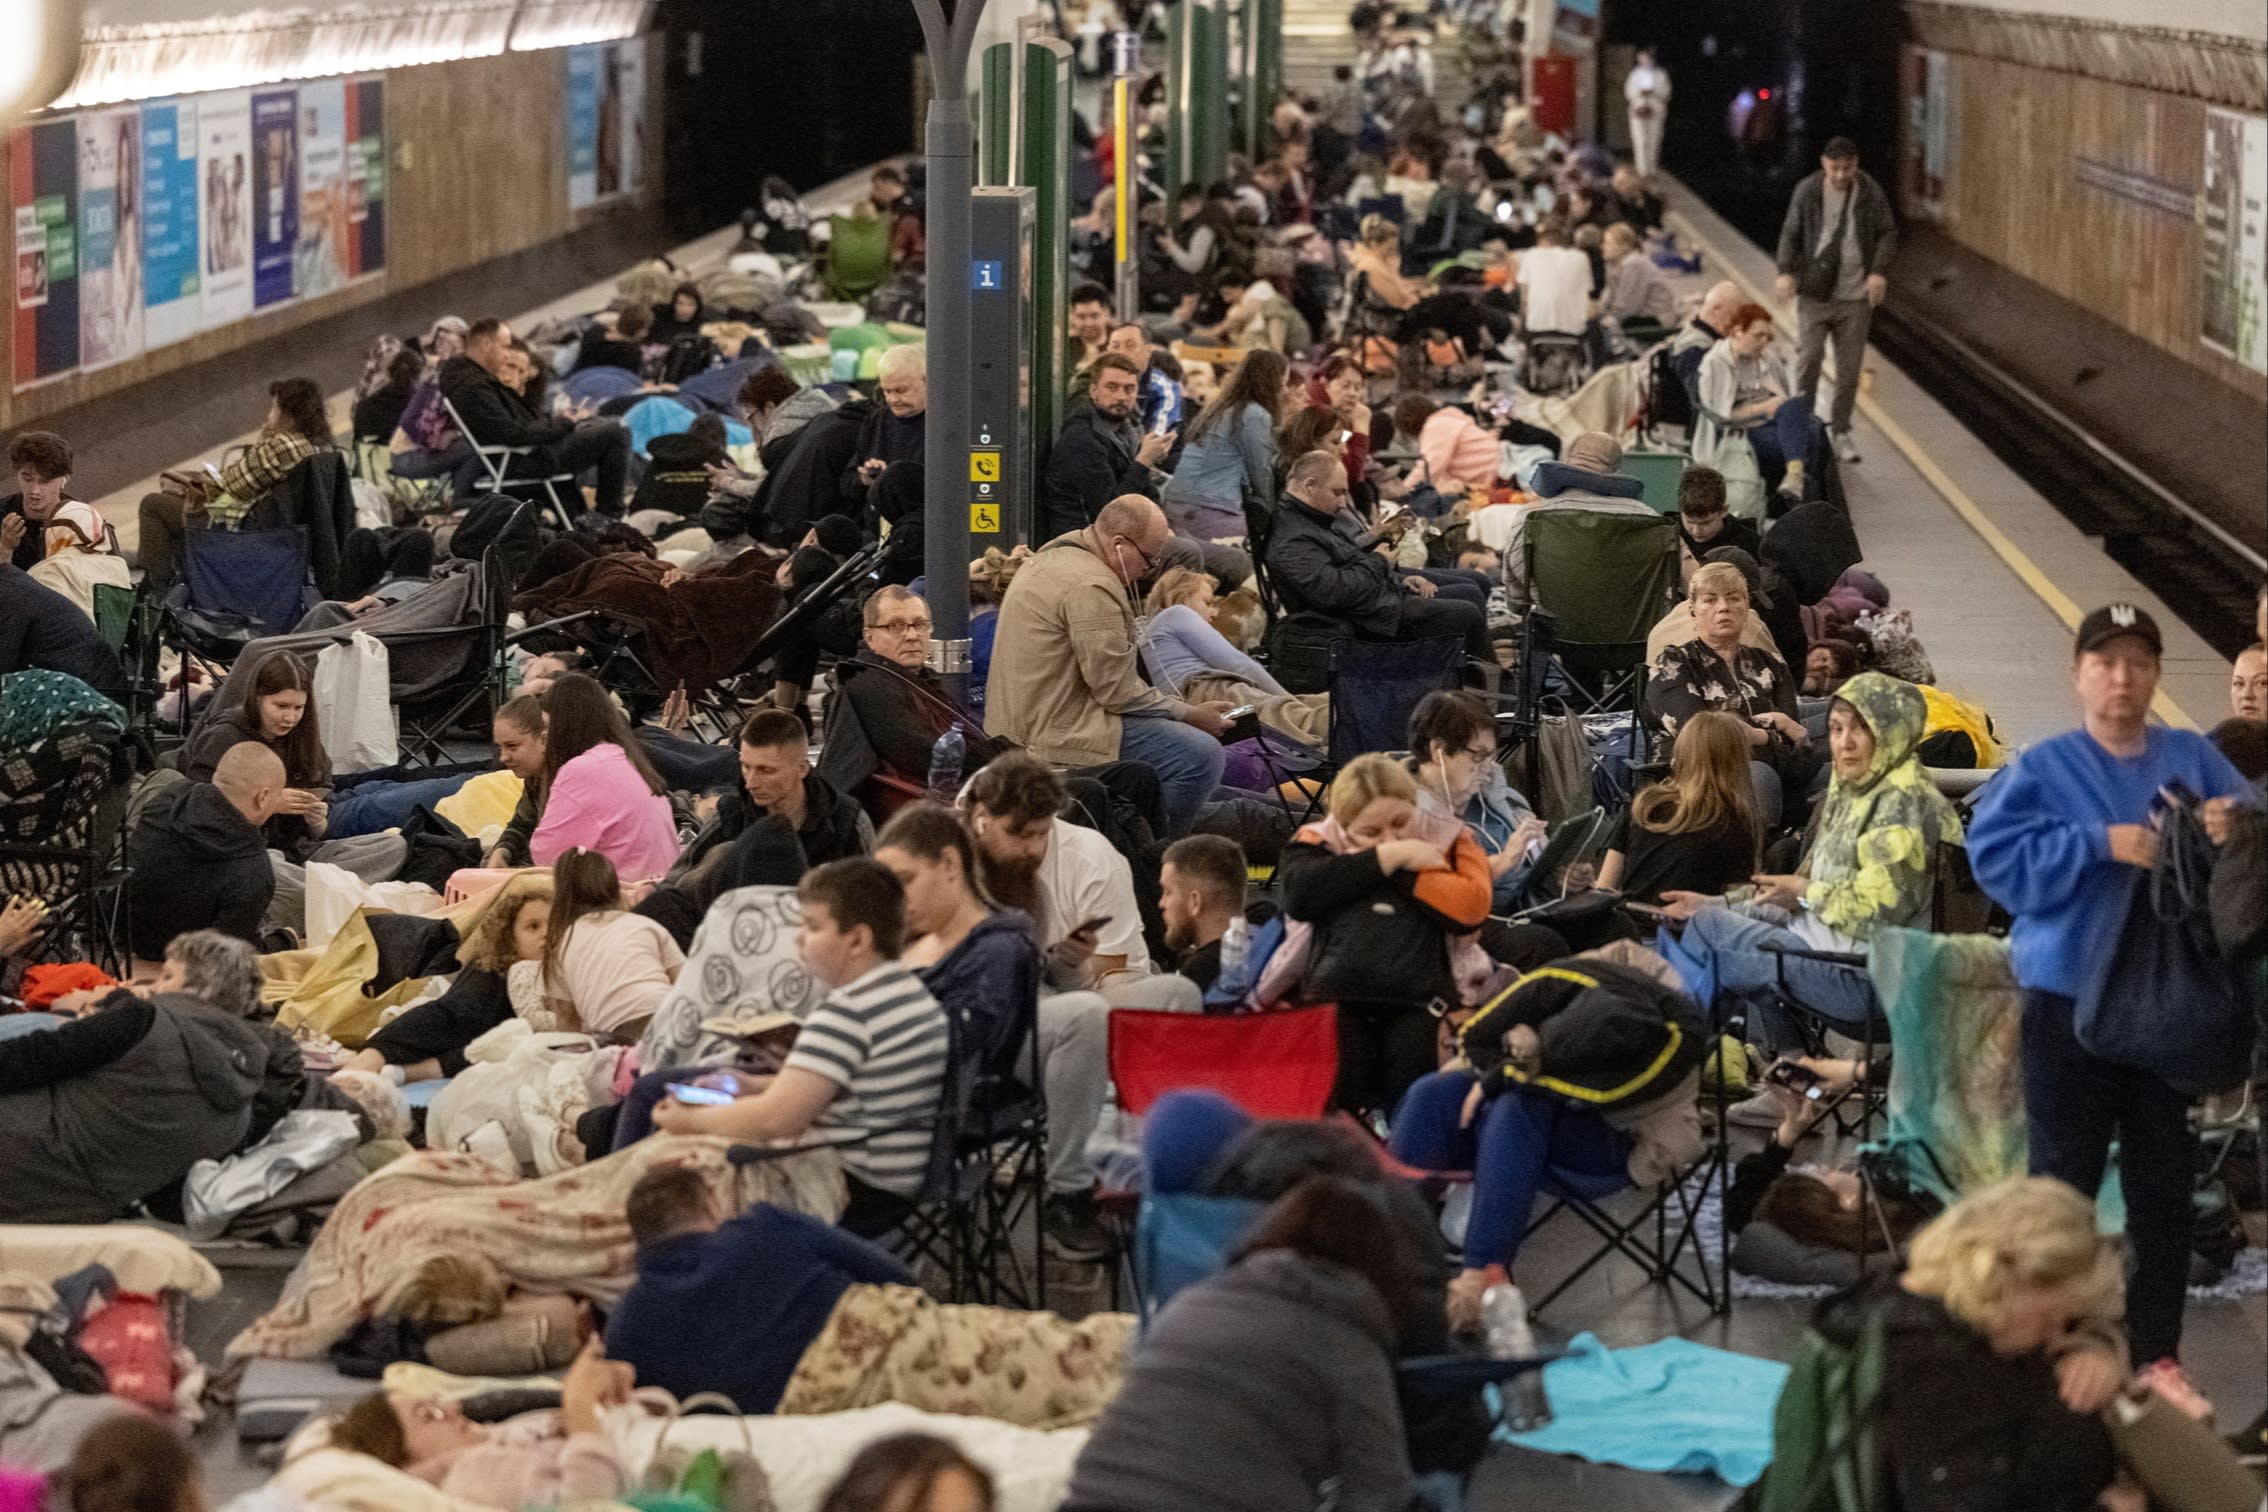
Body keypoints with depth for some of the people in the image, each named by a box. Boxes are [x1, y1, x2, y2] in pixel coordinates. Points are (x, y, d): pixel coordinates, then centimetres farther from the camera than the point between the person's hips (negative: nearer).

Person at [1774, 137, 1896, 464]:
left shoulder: (1871, 194, 0)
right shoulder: (1807, 192, -1)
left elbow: (1888, 233, 5)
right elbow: (1790, 234, 6)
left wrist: (1879, 271, -9)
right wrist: (1787, 271, -8)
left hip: (1855, 297, 1)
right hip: (1815, 291, -1)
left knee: (1850, 367, 4)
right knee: (1808, 357, -8)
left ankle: (1841, 433, 14)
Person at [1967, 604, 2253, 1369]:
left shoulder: (2193, 758, 7)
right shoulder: (2043, 769, -2)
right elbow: (1996, 856, -14)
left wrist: (2234, 828, -20)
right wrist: (2100, 843, -21)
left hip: (2170, 1001, 3)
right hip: (2073, 998, -3)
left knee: (2163, 1184, 9)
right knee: (2064, 1182, 2)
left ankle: (2156, 1352, 18)